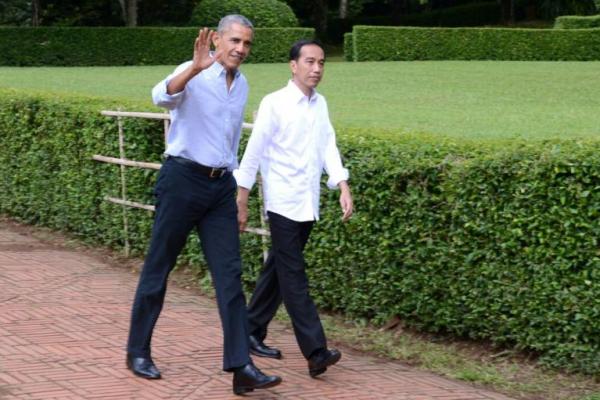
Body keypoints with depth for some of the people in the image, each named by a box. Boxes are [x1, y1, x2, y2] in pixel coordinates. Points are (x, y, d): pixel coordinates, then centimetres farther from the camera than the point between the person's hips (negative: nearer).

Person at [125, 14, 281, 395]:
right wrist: (195, 67, -48)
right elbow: (162, 96, -32)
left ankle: (241, 367, -7)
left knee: (230, 274, -3)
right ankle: (138, 351, 20)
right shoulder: (193, 75, -10)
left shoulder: (242, 84, 12)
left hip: (221, 185, 6)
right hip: (183, 178, -6)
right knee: (159, 267, 5)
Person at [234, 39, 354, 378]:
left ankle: (252, 333, 27)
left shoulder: (320, 104, 10)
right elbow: (254, 152, -5)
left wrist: (344, 188, -6)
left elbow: (328, 146, 7)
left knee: (278, 271, 14)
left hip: (308, 205, 6)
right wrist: (242, 201, -4)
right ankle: (316, 352, -15)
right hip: (283, 204, -6)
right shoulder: (275, 104, -8)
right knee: (294, 277, -9)